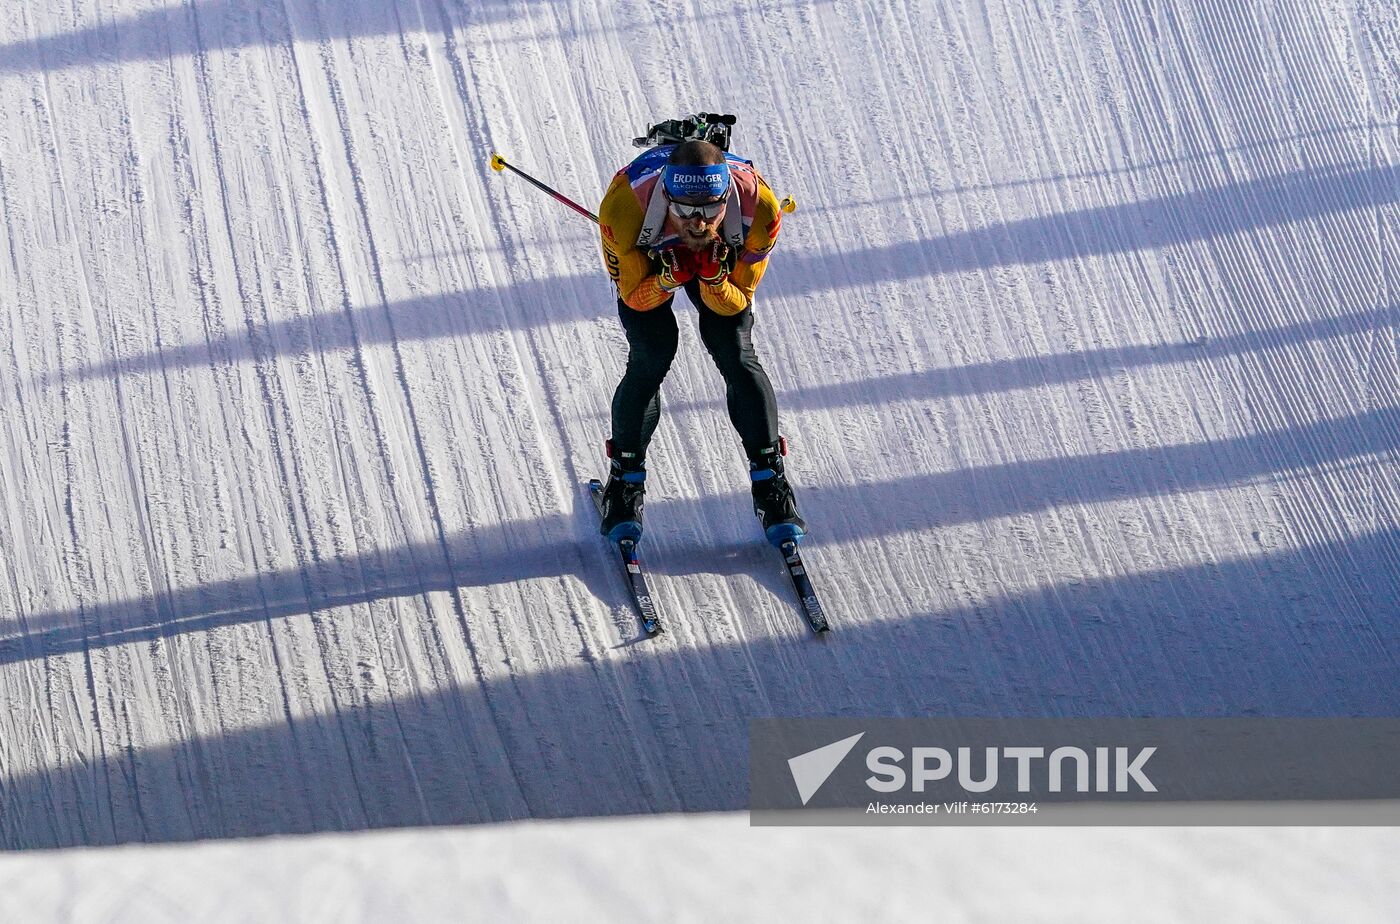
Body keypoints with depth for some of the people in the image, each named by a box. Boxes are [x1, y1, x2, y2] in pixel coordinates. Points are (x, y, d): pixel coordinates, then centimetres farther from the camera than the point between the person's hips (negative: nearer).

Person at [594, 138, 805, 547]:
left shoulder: (758, 206, -39)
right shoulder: (626, 203, -42)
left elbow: (735, 304, -24)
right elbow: (635, 298, -25)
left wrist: (714, 279, -46)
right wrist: (668, 279, -46)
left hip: (723, 261, 1)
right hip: (646, 260, -1)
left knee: (736, 356, -14)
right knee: (650, 358, -15)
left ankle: (770, 481, 3)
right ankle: (625, 481, 7)